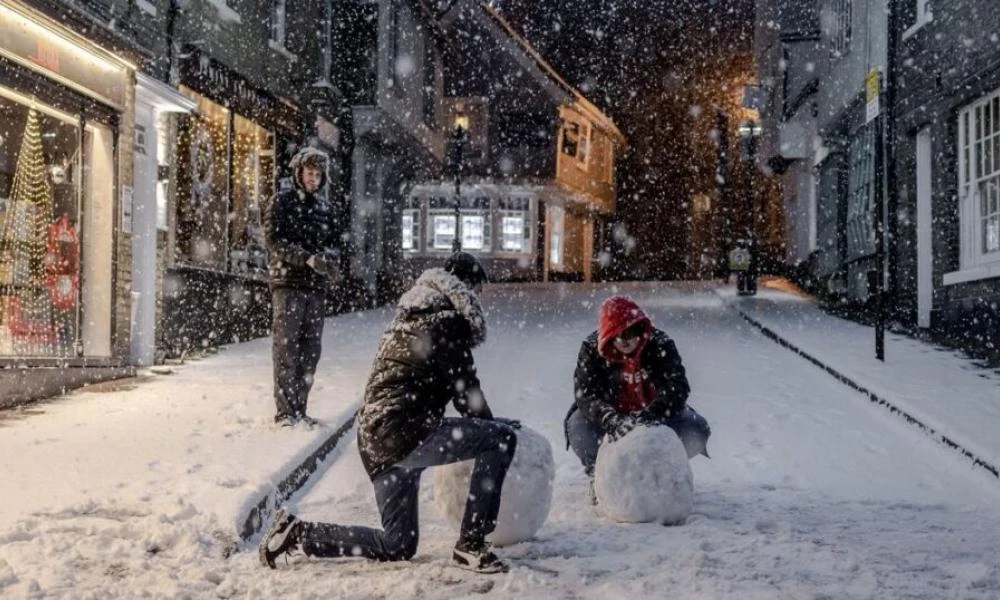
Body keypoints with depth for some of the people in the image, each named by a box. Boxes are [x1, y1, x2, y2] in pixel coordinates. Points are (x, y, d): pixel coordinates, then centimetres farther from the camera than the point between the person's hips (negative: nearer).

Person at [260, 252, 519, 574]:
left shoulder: (410, 317, 21)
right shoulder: (448, 320, -8)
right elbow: (465, 390, -5)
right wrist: (492, 425, 13)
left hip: (374, 441, 10)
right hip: (405, 432, -10)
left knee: (398, 545, 19)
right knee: (502, 437, -10)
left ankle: (296, 532, 16)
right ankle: (471, 544, -7)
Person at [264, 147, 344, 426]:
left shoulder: (325, 206, 15)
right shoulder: (282, 201, 0)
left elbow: (335, 239, 16)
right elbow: (274, 239, -9)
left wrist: (329, 256, -8)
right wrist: (307, 259, -21)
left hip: (317, 286, 6)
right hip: (288, 282, -6)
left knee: (311, 350, 7)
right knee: (286, 347, -6)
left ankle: (299, 409, 14)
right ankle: (285, 411, -4)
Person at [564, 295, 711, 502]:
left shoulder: (661, 345, -17)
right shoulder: (591, 348, -16)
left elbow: (677, 389, -26)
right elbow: (585, 394, -25)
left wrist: (648, 416, -43)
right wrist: (612, 421, -44)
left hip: (656, 416, 1)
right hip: (614, 414, 0)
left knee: (697, 429, -24)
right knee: (578, 426, -30)